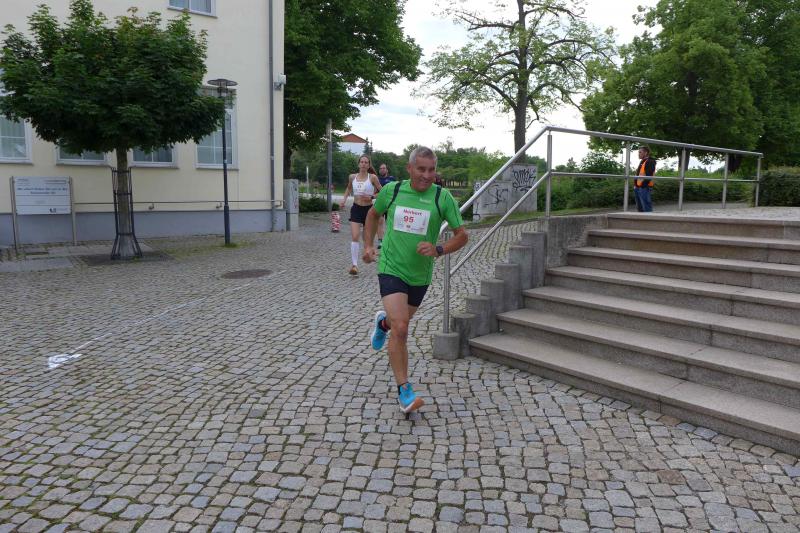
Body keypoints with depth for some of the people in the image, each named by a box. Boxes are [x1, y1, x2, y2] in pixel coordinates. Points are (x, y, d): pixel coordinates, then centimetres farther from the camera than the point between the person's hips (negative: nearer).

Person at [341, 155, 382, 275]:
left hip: (368, 209, -1)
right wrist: (344, 198, 9)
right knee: (355, 237, -14)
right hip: (356, 209, 1)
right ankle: (355, 265, -16)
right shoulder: (352, 177, 3)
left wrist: (371, 197, -16)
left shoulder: (372, 177, -7)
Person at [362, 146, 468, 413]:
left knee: (399, 323, 21)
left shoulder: (443, 197, -9)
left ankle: (383, 322, 60)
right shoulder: (391, 190, -5)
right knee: (400, 329, -15)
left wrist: (438, 249, -22)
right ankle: (404, 391, -2)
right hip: (391, 269, -2)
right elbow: (373, 214, 15)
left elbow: (462, 235, -5)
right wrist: (368, 245, 6)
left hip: (420, 274, 2)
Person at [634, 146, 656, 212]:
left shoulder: (650, 162, -10)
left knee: (646, 209, -7)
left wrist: (642, 185, -19)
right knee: (640, 208, 16)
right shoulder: (642, 162, 20)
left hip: (644, 189, -10)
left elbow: (649, 176, -19)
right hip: (638, 188, 10)